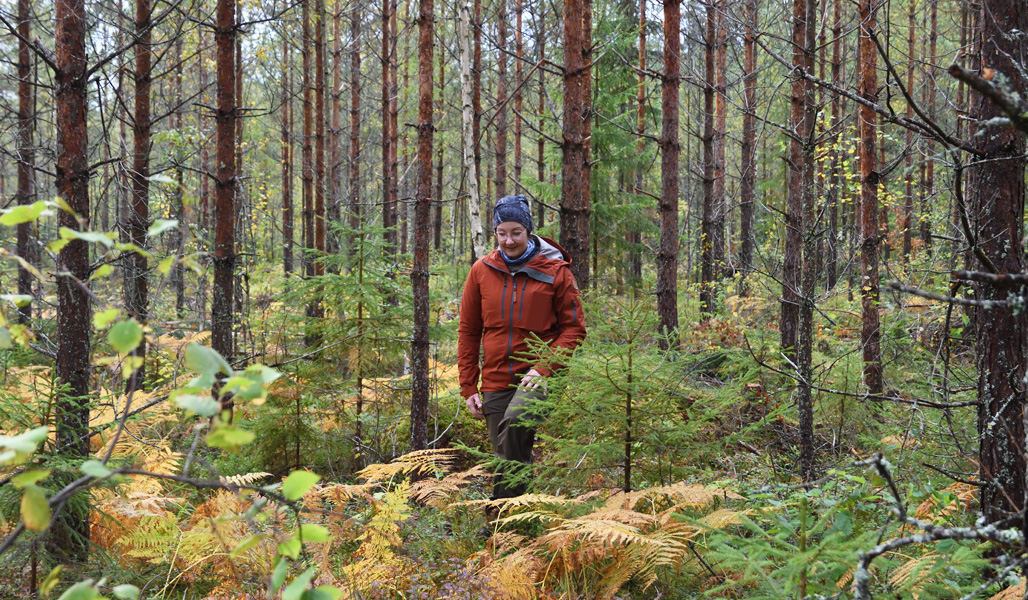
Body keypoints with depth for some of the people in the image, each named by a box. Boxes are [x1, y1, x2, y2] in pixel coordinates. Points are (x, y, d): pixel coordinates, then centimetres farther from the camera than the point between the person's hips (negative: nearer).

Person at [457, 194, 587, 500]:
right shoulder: (482, 270, 6)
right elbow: (468, 331, 13)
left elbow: (574, 328, 1)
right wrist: (468, 387, 8)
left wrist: (544, 368, -14)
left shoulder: (555, 271, -1)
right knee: (508, 455, 5)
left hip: (536, 376, -4)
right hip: (495, 380, 4)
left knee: (515, 421, -31)